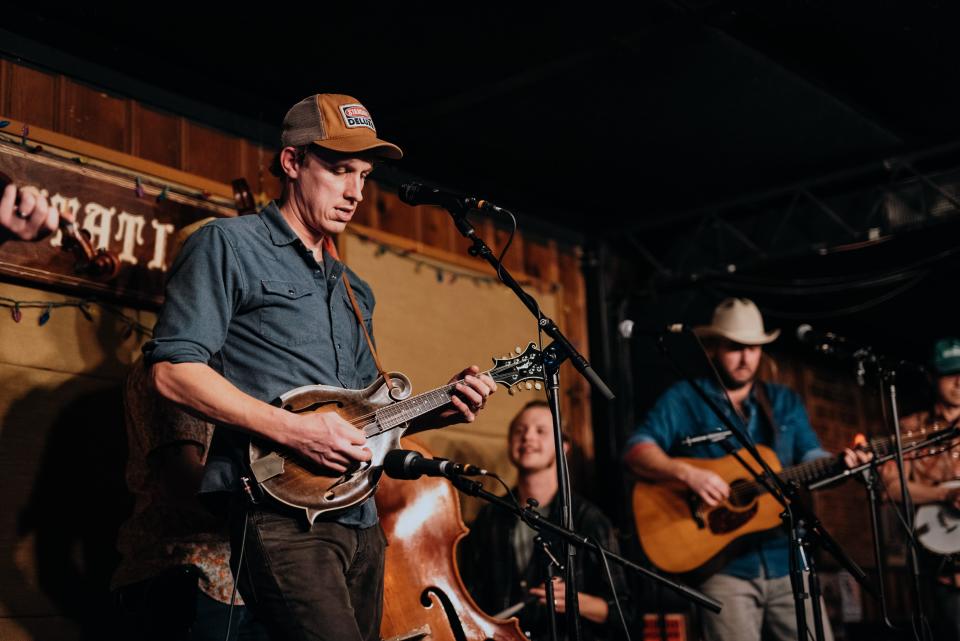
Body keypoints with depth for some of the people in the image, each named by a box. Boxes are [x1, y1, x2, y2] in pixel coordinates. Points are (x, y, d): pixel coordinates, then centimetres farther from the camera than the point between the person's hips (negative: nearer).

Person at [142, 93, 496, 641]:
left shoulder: (356, 292, 23)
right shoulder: (229, 246, 0)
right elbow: (173, 369, -11)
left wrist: (437, 410, 7)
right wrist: (291, 429, -18)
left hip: (360, 519, 8)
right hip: (281, 512, -8)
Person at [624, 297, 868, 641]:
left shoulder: (785, 402, 16)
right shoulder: (684, 399, 2)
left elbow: (811, 459, 10)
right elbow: (636, 450, -7)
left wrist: (843, 463, -12)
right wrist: (686, 473, -23)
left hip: (786, 561, 4)